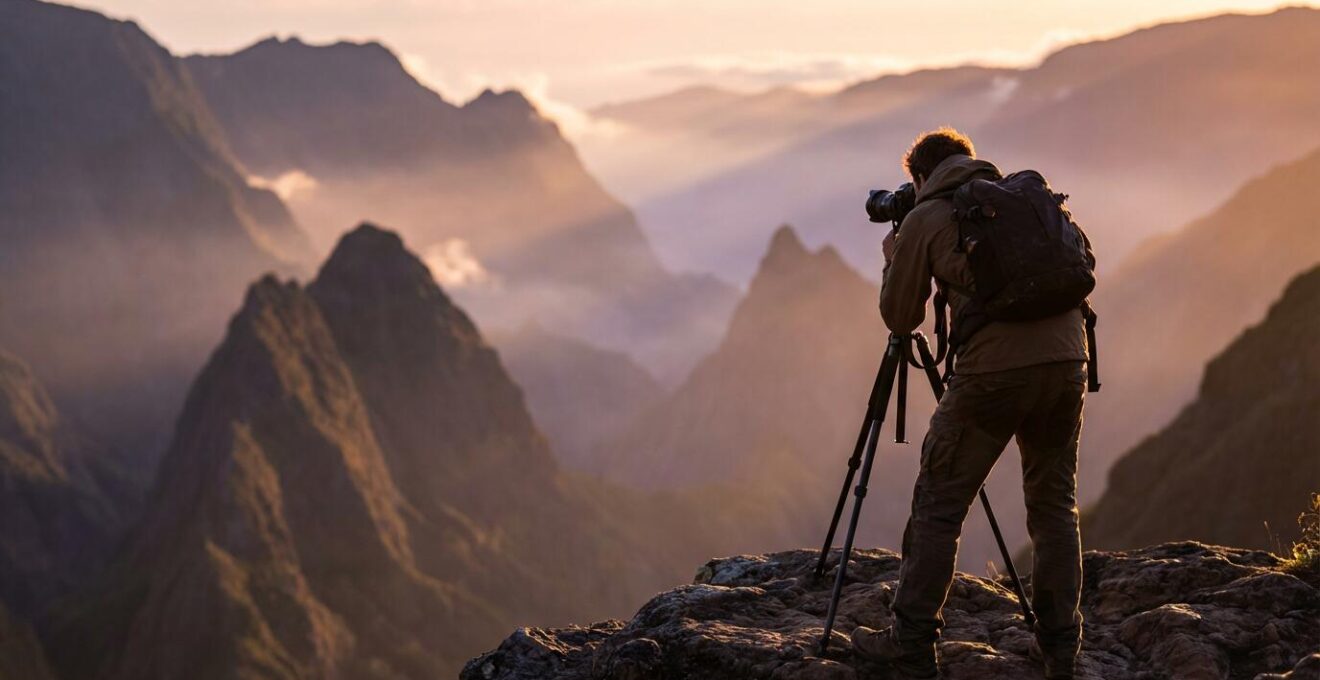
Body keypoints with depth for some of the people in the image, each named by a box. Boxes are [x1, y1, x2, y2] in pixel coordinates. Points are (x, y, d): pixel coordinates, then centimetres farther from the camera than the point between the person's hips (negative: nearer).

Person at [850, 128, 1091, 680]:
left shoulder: (924, 220, 6)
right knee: (1055, 507, 15)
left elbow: (900, 317, 11)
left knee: (938, 505, 6)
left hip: (993, 370, -5)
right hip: (1066, 363, 5)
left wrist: (893, 260, 28)